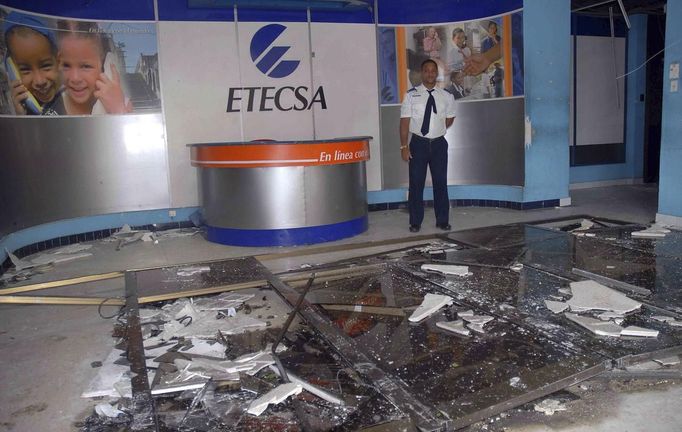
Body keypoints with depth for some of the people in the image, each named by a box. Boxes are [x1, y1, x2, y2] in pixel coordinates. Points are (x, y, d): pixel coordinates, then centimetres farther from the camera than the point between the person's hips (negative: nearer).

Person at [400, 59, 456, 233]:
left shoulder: (446, 96, 4)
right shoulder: (411, 95, -3)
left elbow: (449, 119, 19)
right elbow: (404, 121, -7)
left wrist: (438, 130, 10)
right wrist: (404, 146, -12)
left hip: (439, 143, 2)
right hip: (418, 144, -2)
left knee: (441, 182, 7)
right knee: (416, 183, 2)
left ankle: (443, 220, 19)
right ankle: (415, 222, 13)